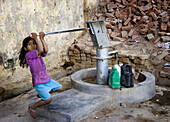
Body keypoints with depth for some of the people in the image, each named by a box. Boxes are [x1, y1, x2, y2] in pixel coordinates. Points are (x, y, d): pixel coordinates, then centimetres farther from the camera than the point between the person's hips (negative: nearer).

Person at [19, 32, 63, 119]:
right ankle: (32, 108, 7)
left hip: (47, 79, 8)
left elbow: (45, 50, -15)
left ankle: (41, 94, 33)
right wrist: (36, 38, -18)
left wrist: (42, 38, -13)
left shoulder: (38, 53, 6)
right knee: (48, 99, -17)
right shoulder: (28, 54, -15)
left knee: (60, 88, 19)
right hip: (38, 82, -8)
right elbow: (41, 50, -28)